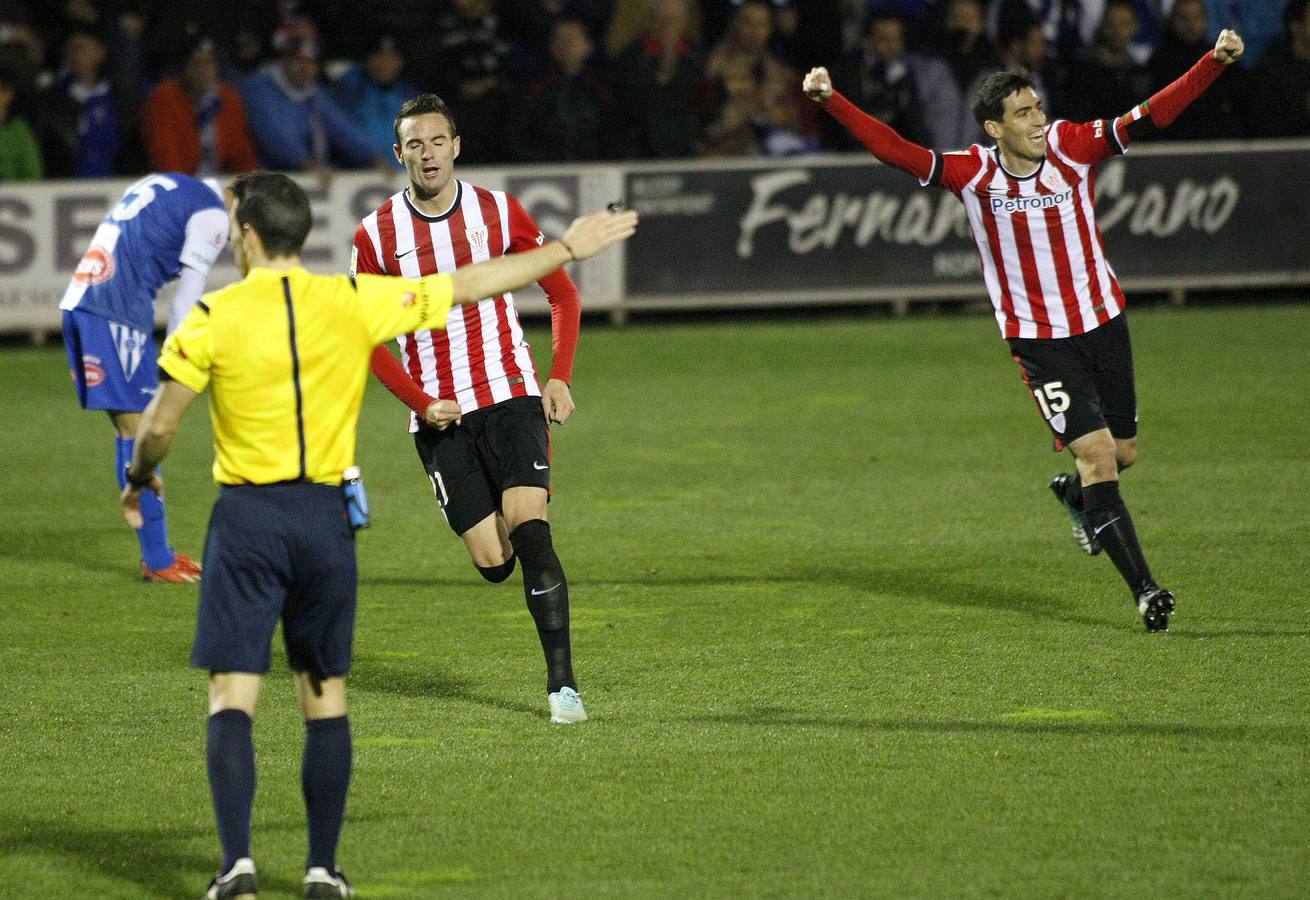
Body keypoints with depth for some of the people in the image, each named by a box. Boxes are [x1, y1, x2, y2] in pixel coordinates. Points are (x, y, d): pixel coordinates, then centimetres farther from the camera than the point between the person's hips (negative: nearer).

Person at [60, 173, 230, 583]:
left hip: (78, 301, 9)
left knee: (133, 430, 14)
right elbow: (187, 295, -4)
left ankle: (156, 552, 19)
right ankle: (157, 561, -4)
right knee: (138, 430, -5)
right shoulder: (211, 213, -1)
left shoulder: (160, 185, 25)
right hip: (117, 315, -9)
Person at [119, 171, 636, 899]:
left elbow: (160, 426, -4)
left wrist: (141, 479, 18)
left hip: (246, 518, -3)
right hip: (326, 517, 3)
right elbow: (470, 286, 7)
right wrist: (567, 250, 18)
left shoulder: (215, 318, -7)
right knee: (326, 698, 12)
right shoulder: (353, 303, 0)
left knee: (232, 697, -3)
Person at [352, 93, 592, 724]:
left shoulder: (498, 212, 0)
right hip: (440, 415, 0)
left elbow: (563, 293, 9)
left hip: (511, 395, 0)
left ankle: (562, 682, -14)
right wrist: (423, 404, -8)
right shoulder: (376, 235, -2)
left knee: (529, 530, -19)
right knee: (492, 563, -5)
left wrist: (560, 378, -4)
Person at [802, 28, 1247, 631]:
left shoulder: (1073, 147, -7)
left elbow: (1151, 115, -13)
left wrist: (1216, 61, -24)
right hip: (1037, 339, -3)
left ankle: (1074, 493, 48)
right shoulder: (972, 173, -11)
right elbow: (895, 150, -15)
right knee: (1097, 454, -13)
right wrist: (832, 102, -26)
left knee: (1122, 453, 12)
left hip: (1102, 322, 3)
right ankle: (1145, 591, -11)